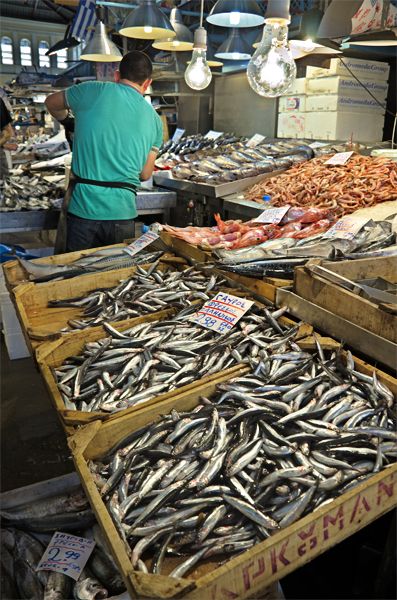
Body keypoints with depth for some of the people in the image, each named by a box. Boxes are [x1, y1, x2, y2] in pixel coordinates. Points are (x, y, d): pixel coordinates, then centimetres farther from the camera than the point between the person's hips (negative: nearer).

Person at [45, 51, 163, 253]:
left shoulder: (93, 91, 1)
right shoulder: (154, 120, 7)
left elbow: (52, 102, 19)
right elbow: (145, 174, 12)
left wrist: (68, 122, 38)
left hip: (82, 210, -1)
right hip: (122, 213, 2)